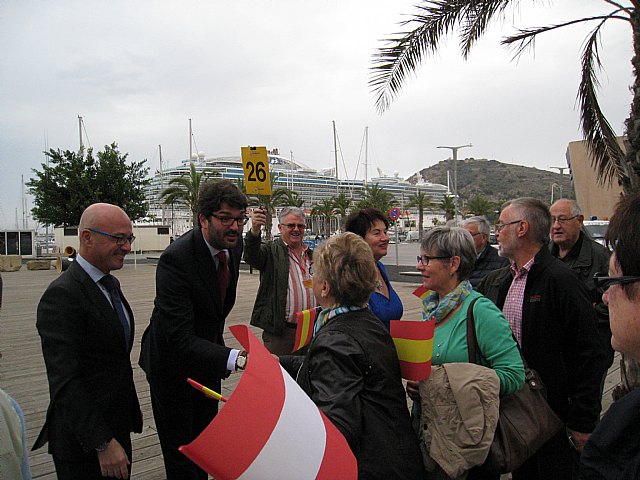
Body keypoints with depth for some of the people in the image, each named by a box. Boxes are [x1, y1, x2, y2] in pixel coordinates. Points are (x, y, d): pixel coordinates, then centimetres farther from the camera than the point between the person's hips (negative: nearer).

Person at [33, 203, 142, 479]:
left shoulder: (110, 284, 8)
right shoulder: (62, 295, -21)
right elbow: (65, 382, -23)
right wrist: (102, 443, -22)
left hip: (117, 427, 8)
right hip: (84, 443, -8)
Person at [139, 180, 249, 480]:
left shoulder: (234, 245, -9)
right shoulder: (176, 258, -33)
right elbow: (180, 338, -38)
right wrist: (237, 359, -50)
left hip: (207, 351, 7)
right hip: (173, 361, -7)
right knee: (181, 452, 5)